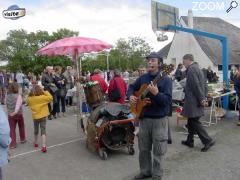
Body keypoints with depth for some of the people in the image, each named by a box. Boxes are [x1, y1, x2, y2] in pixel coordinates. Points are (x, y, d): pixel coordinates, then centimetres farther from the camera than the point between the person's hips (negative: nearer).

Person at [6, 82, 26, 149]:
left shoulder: (7, 96, 0)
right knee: (21, 127, 20)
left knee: (12, 129, 5)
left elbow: (7, 105, 6)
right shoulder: (18, 96, -15)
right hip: (19, 114, -2)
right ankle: (22, 139, 36)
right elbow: (18, 105, -28)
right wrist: (15, 112, -38)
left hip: (10, 115, 3)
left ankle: (13, 143, 2)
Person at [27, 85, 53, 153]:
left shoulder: (30, 99, -6)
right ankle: (43, 146, -11)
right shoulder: (42, 97, -17)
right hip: (42, 116, -4)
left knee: (36, 130, 23)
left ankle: (35, 143, 41)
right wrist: (45, 92, -6)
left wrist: (30, 94, 10)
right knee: (43, 131, -2)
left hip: (35, 116, 4)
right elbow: (50, 98, -10)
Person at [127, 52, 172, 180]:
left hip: (159, 119, -4)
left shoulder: (165, 80, -10)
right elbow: (131, 87, 19)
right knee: (143, 148, 16)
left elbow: (168, 100, -18)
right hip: (144, 118, 5)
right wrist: (131, 96, -1)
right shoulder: (142, 78, 5)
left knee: (158, 150, 7)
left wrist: (156, 93, -34)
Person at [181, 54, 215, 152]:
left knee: (194, 122, -3)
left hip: (193, 101, -10)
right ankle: (190, 141, 24)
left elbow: (196, 86, -21)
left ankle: (208, 141, 3)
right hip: (196, 100, 10)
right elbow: (201, 85, 17)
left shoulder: (191, 69, -15)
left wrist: (202, 99, -17)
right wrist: (203, 98, 17)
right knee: (191, 121, 15)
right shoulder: (197, 68, 16)